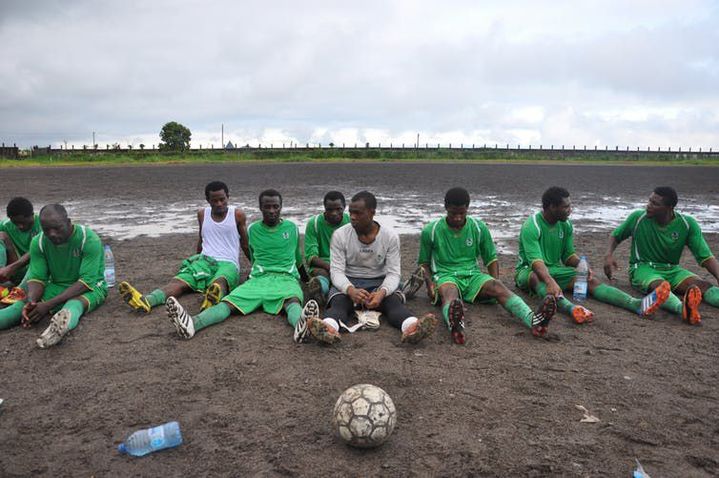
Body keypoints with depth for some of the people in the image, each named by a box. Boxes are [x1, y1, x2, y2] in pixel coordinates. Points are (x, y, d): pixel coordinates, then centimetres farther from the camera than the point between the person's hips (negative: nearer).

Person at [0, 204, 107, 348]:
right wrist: (31, 302, -30)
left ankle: (61, 325, -70)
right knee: (21, 305, -20)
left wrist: (49, 305, -32)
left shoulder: (89, 239, -20)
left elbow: (86, 281, -24)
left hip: (91, 287, -6)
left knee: (73, 304, -39)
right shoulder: (38, 242, -5)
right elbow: (37, 277, -6)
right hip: (57, 286, 6)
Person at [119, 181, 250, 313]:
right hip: (205, 260, 4)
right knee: (179, 281, -28)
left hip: (228, 263, -3)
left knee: (219, 282, -42)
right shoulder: (202, 214, 14)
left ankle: (213, 298, -76)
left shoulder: (237, 215, 3)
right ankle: (145, 301, -54)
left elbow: (245, 244, 14)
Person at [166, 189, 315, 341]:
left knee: (292, 300, -40)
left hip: (286, 278, -2)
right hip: (258, 278, 2)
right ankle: (193, 323, -56)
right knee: (228, 302, -29)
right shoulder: (252, 230, 16)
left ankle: (301, 324, -75)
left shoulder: (292, 228, 13)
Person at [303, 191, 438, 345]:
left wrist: (382, 292, -31)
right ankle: (329, 328, -65)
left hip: (379, 282, 1)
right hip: (348, 282, 0)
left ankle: (411, 327, -62)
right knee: (338, 302, -34)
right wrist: (350, 290, -34)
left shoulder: (390, 237, -5)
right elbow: (336, 271, -11)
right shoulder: (340, 235, -6)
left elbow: (393, 273, -8)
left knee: (394, 301, -32)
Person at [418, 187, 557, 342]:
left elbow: (491, 258, 16)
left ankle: (533, 319, -55)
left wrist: (496, 280, -2)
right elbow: (424, 263, 9)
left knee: (498, 288, -28)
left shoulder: (479, 228, 6)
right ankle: (455, 326, -75)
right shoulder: (430, 231, 0)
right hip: (445, 275, -3)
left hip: (472, 274, 4)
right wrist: (429, 283, -10)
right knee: (450, 292, -40)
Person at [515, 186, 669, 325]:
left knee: (591, 280, -19)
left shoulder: (566, 225, 3)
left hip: (555, 268, 6)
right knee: (538, 278, -42)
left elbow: (568, 255, 11)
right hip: (529, 271, -6)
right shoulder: (531, 227, -21)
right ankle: (570, 308, -69)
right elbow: (535, 260, -34)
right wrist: (550, 282, -51)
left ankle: (638, 305, -38)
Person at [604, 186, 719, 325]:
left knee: (703, 285, -27)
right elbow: (616, 235, 11)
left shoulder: (687, 224, -6)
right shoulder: (638, 217, -7)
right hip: (643, 267, -3)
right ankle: (683, 308, -70)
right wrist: (609, 254, -8)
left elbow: (706, 258, -9)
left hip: (672, 270, 4)